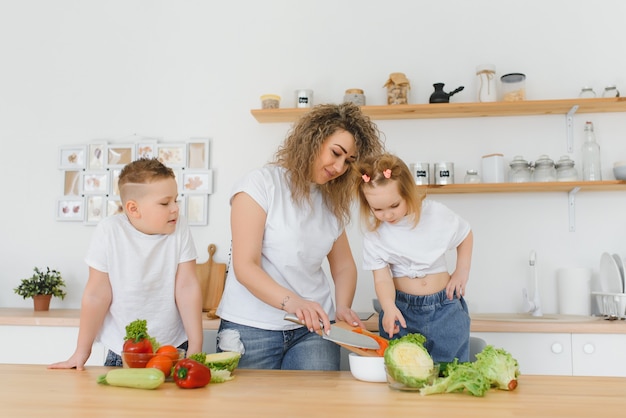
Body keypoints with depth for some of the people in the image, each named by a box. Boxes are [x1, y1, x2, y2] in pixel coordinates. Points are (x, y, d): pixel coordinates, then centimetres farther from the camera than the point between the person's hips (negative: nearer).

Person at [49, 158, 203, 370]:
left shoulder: (179, 229, -9)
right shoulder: (109, 231, -14)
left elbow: (187, 288, -9)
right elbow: (97, 295, -9)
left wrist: (196, 348, -9)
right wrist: (82, 351, -3)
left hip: (174, 347, 0)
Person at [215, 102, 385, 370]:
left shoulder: (333, 201, 11)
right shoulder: (260, 184, -7)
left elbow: (344, 265, 12)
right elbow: (245, 267, -14)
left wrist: (343, 308, -8)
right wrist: (292, 302, -29)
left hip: (313, 328, 4)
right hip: (251, 328, -4)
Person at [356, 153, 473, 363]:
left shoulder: (437, 214, -6)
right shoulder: (374, 235, -7)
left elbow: (465, 235, 13)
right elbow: (382, 278, -12)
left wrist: (462, 271, 4)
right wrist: (389, 308, -30)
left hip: (445, 306, 0)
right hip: (401, 308, 0)